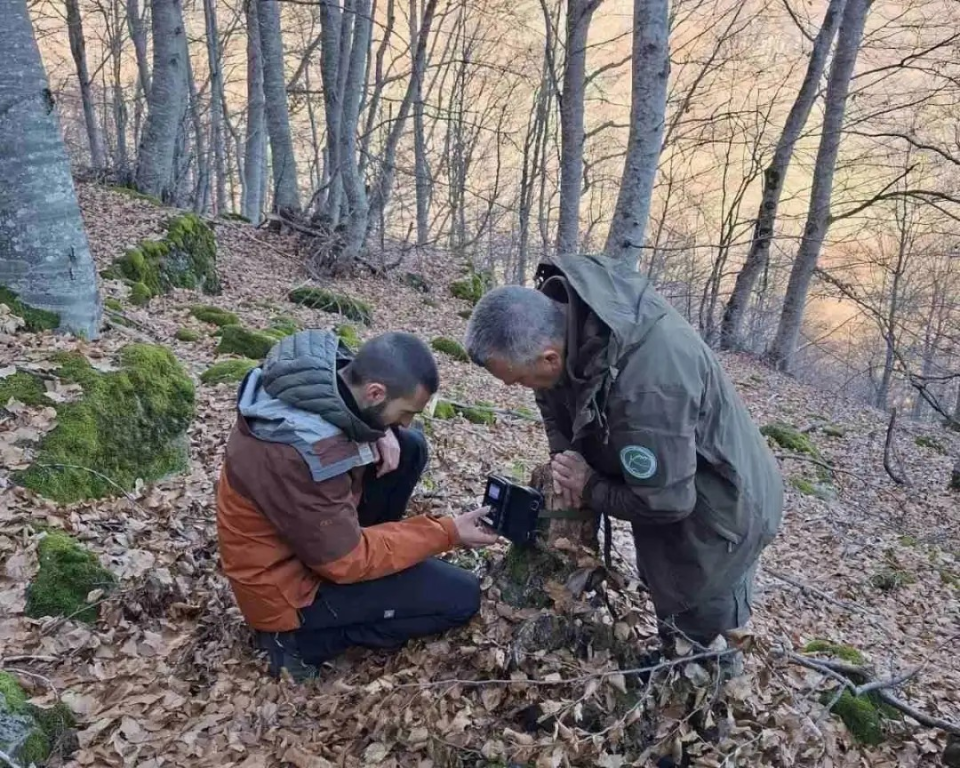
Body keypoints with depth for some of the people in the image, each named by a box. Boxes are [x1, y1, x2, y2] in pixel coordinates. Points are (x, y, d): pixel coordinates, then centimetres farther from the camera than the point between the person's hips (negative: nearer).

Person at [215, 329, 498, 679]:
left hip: (318, 528, 8)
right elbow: (347, 562, -25)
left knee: (410, 447, 2)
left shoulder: (326, 375, -14)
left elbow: (361, 413, 11)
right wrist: (447, 533, -18)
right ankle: (301, 638, -1)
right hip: (288, 582, -8)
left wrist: (383, 431, -12)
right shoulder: (304, 454, -37)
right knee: (461, 596, -7)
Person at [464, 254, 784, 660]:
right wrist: (563, 455, -14)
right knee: (667, 594, 29)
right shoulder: (556, 303, -20)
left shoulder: (645, 387, -46)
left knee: (698, 632, 9)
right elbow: (554, 396, 1)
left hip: (722, 505, -8)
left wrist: (588, 491, -18)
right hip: (665, 472, 8)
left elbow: (664, 502, -33)